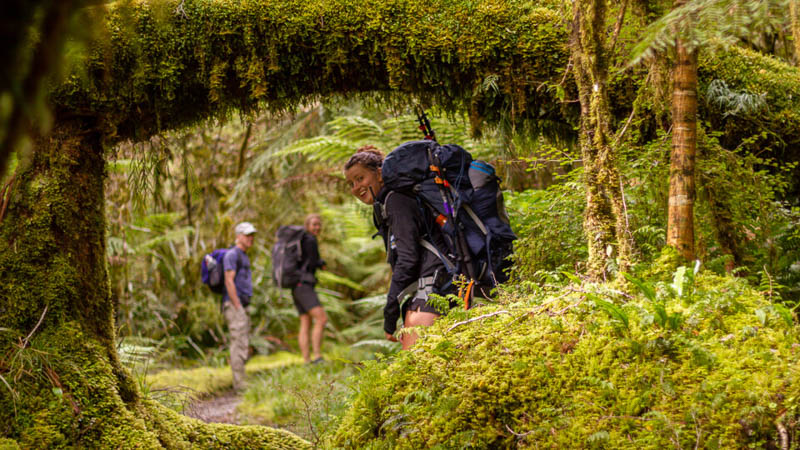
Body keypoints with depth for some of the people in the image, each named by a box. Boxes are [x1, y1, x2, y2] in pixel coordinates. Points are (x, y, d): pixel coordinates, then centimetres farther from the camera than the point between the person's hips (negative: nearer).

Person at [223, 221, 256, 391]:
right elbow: (229, 281, -17)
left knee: (243, 345, 10)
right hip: (234, 305, -10)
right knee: (239, 344, -12)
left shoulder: (244, 257, 21)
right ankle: (239, 383, -13)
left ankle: (240, 382, 13)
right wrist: (238, 307, -20)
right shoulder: (232, 255, -10)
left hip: (242, 306, 10)